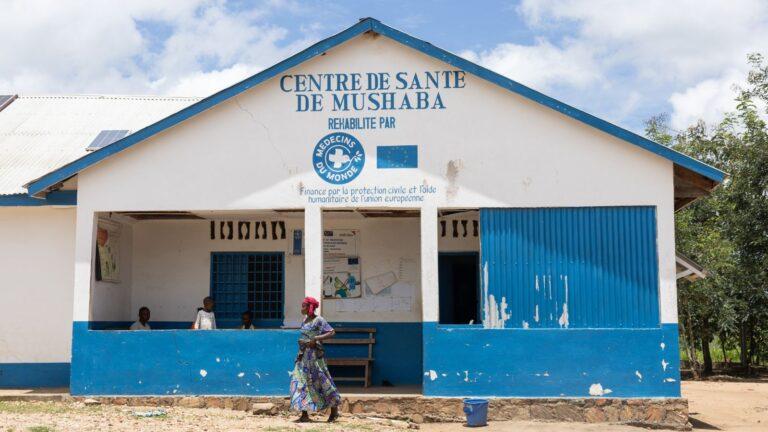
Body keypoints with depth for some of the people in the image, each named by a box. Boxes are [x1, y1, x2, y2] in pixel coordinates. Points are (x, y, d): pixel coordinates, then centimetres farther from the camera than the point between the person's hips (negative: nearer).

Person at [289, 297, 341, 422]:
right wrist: (300, 353, 17)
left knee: (321, 382, 0)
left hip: (314, 355, -8)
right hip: (303, 356, 8)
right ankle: (304, 414, 4)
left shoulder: (318, 320, -10)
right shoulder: (305, 320, 13)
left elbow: (332, 332, -18)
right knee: (301, 383, 1)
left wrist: (316, 339, -24)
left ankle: (334, 409, 15)